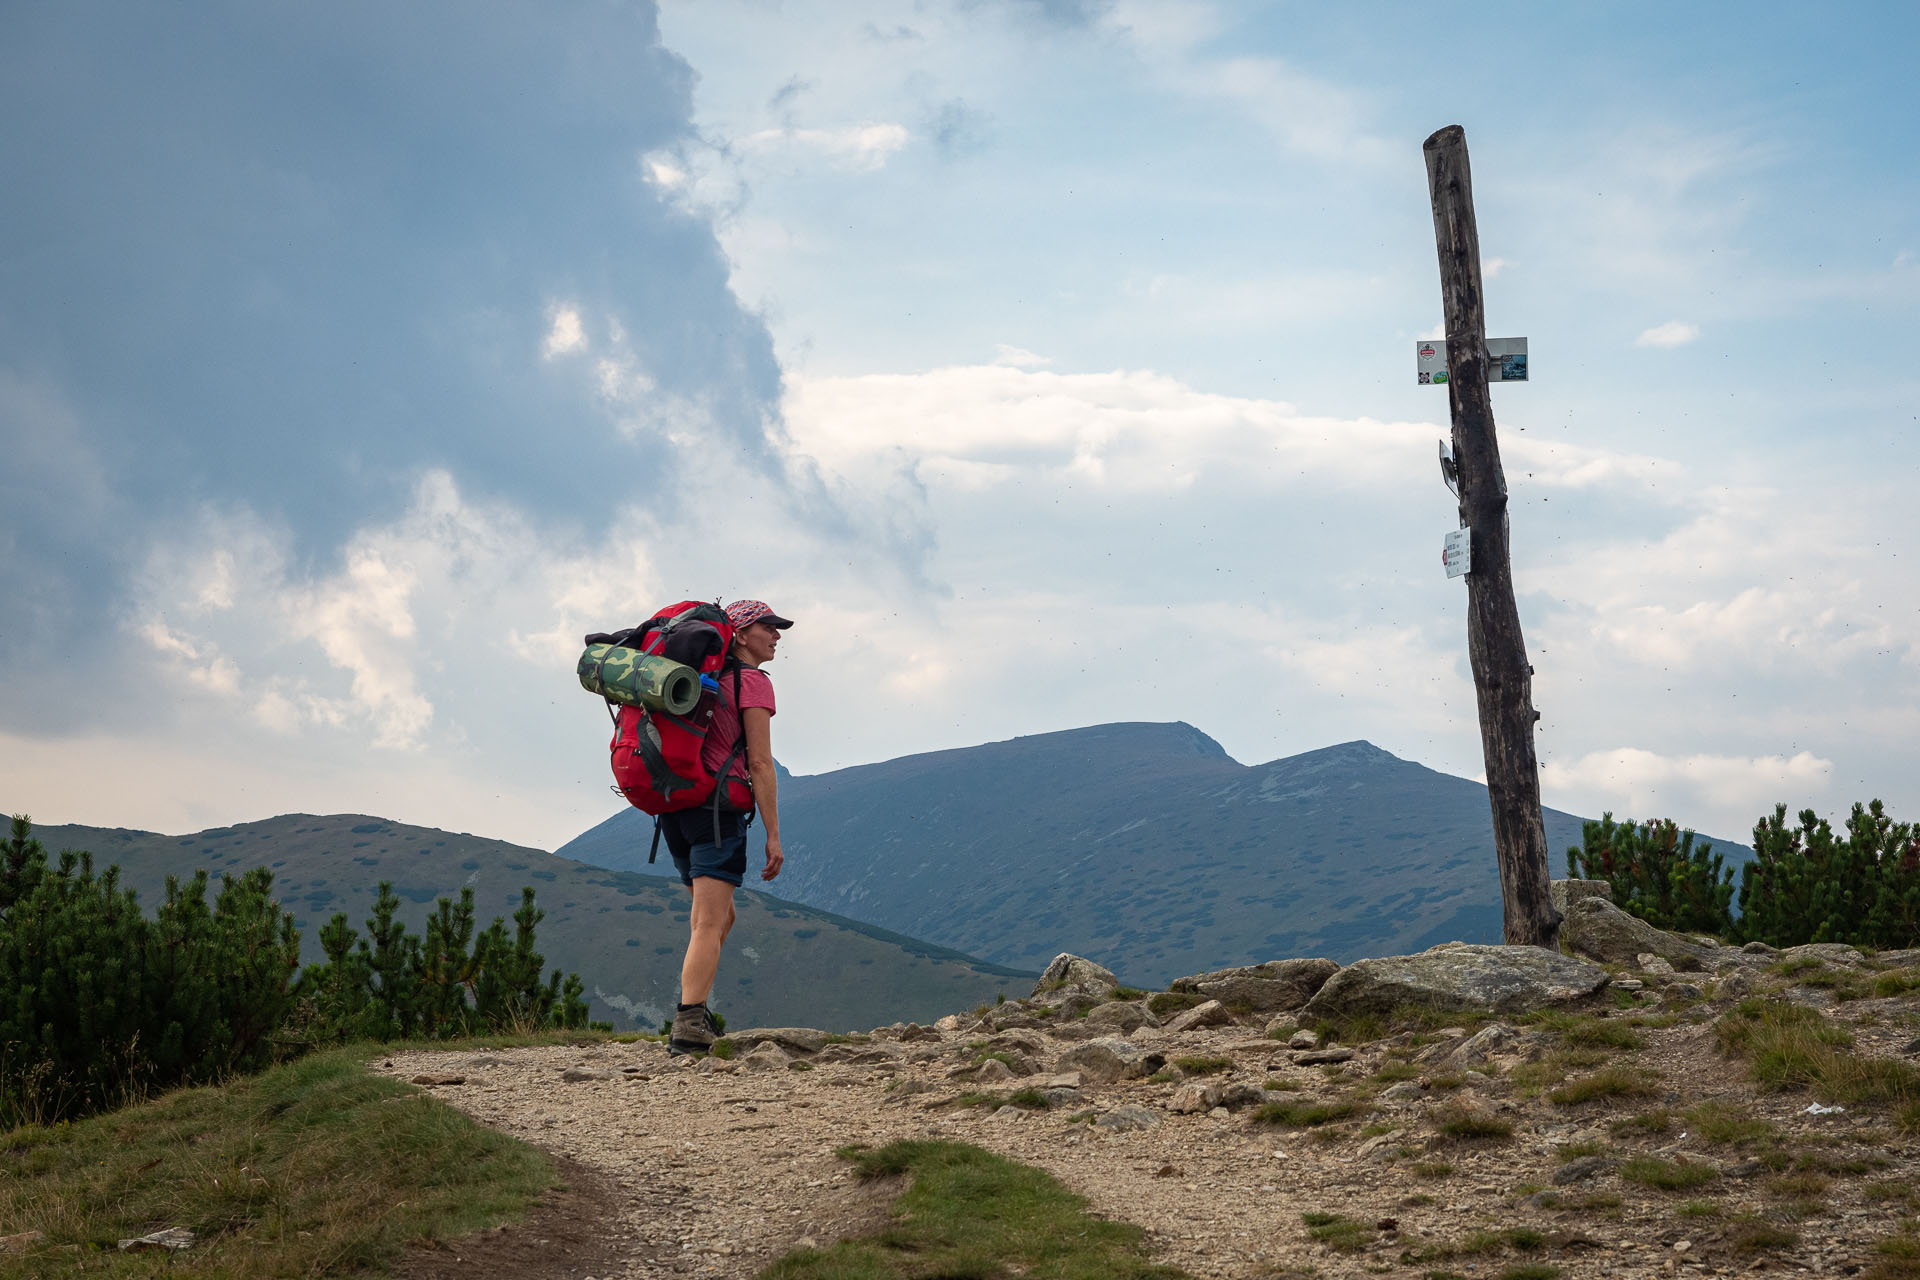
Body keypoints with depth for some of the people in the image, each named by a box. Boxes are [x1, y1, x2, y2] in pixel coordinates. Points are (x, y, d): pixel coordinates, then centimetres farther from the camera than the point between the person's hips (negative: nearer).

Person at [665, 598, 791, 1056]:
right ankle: (688, 1026, -20)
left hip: (674, 803, 8)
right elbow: (760, 764, -10)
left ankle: (695, 1013, 13)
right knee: (709, 925, -11)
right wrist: (773, 835, -10)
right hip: (716, 806, -8)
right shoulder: (753, 682, -5)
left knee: (720, 916, 19)